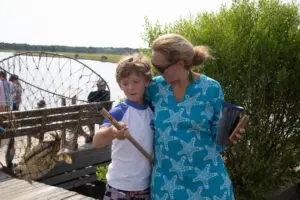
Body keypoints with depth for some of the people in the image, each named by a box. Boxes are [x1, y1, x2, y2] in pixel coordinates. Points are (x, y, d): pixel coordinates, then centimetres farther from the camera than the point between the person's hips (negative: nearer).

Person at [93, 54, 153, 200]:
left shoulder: (152, 110, 0)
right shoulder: (118, 112, -14)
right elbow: (96, 142, -28)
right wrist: (112, 132, -48)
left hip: (146, 187, 4)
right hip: (119, 188, -4)